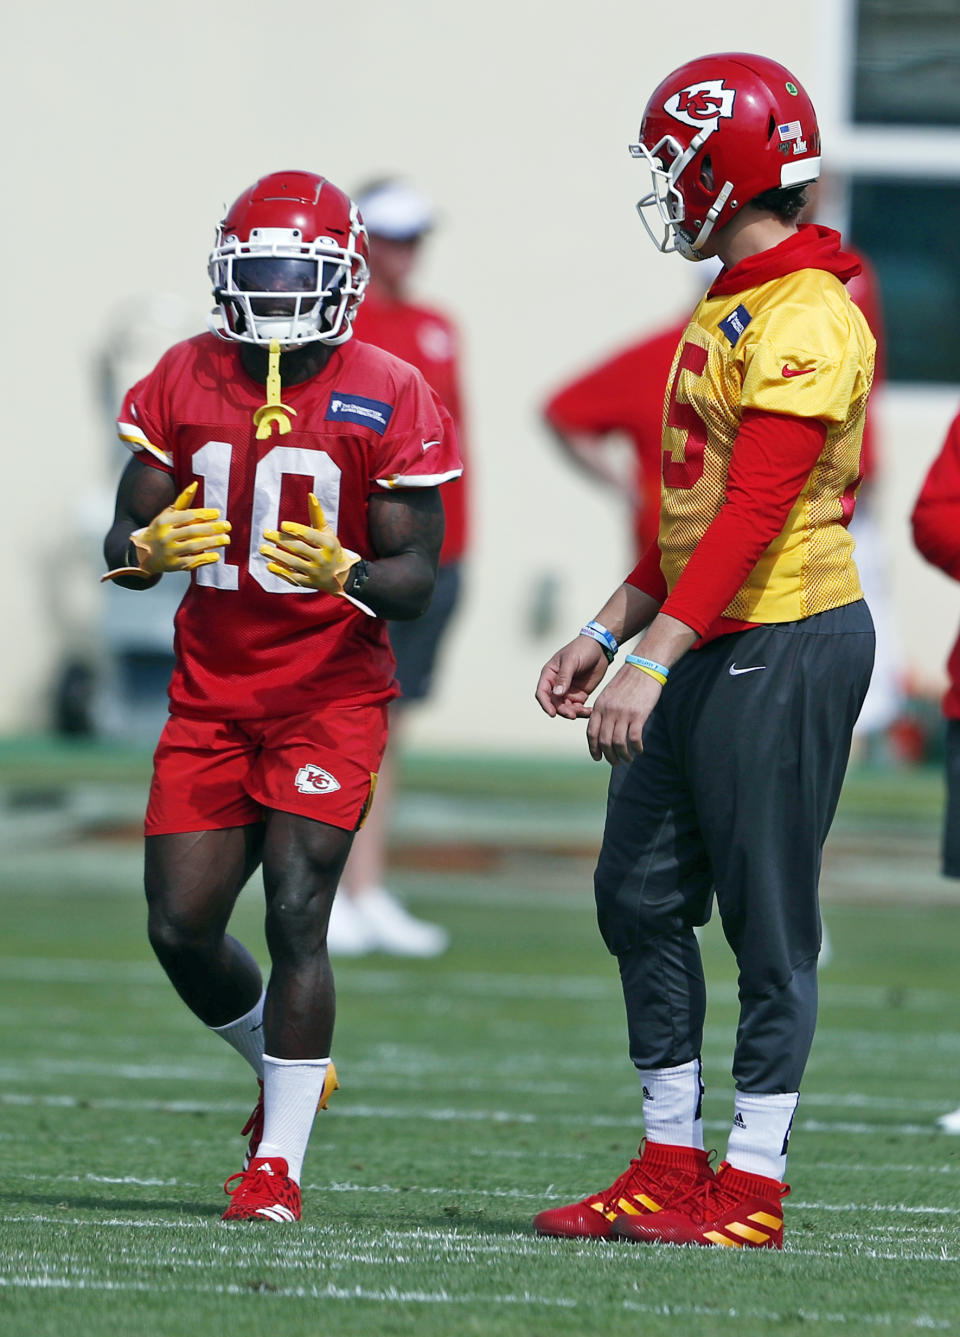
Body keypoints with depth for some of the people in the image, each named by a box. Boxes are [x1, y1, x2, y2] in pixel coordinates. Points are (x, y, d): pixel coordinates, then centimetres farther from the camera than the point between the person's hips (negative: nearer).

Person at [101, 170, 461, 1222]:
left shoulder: (387, 403, -9)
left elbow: (416, 580, -9)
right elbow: (121, 544, 2)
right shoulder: (184, 382, 1)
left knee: (296, 914, -14)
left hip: (331, 691, -4)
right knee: (180, 929, 0)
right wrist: (150, 550, -23)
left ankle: (279, 1156, -5)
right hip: (210, 690, 4)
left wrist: (345, 575, -31)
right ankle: (287, 1069, 28)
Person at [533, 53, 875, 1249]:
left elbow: (753, 513, -24)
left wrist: (654, 657, -28)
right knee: (641, 895, 10)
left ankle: (751, 1184, 2)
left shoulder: (804, 321, -17)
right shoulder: (731, 305, 16)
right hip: (709, 645, 10)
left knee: (766, 918, -4)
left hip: (781, 646, -10)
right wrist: (607, 634, 22)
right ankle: (671, 1164, 16)